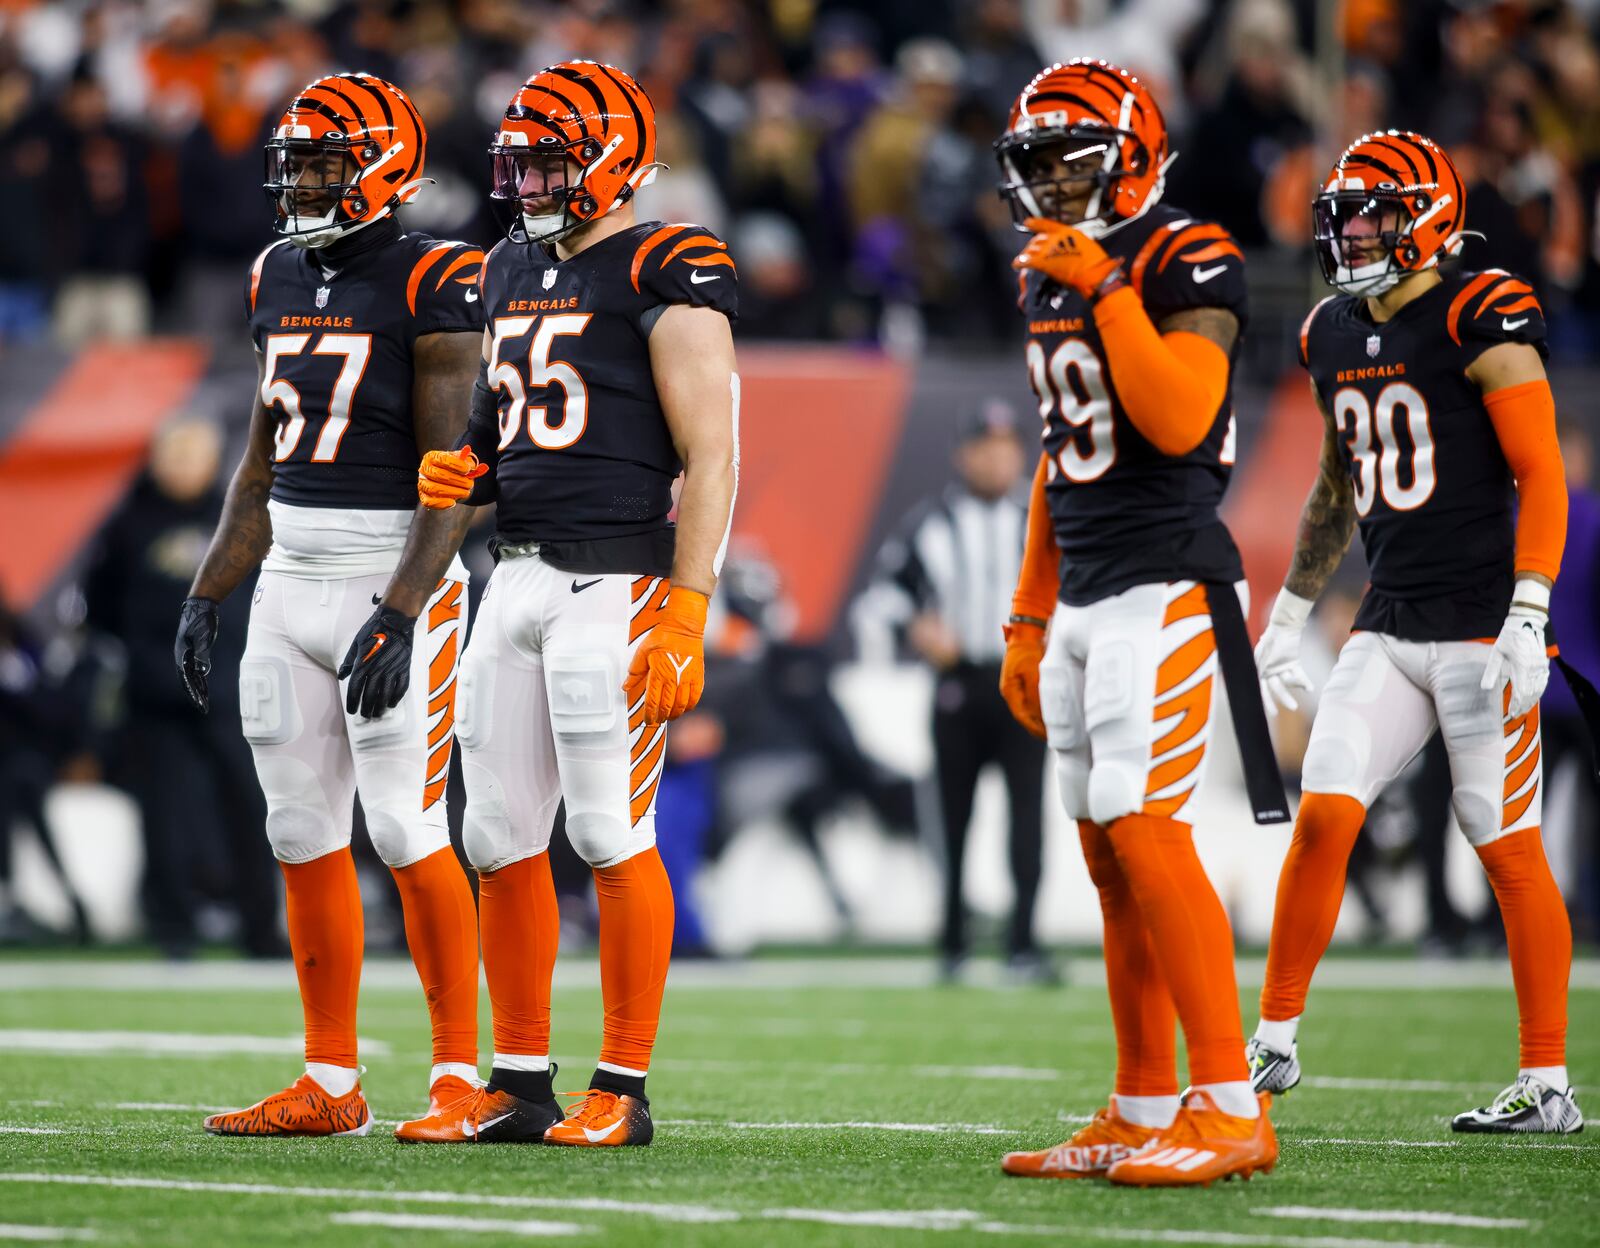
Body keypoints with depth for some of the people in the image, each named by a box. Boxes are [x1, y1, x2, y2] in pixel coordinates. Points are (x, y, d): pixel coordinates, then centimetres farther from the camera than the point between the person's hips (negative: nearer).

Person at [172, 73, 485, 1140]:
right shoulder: (281, 280, 12)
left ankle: (460, 1071, 1)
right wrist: (207, 595, 16)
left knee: (405, 829, -8)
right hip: (290, 574, 7)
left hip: (395, 577, -7)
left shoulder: (433, 283, -10)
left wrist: (402, 616, -21)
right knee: (304, 831, 7)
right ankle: (331, 1083, 13)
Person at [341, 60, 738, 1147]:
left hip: (616, 581, -8)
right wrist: (400, 607, 18)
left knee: (611, 834, -6)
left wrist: (684, 620, -20)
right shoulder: (517, 274, 17)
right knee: (502, 835, 7)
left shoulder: (665, 279, -9)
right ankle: (520, 1084, 15)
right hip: (518, 582, 8)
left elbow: (709, 460, -13)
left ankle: (625, 1089, 1)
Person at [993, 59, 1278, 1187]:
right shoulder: (1052, 280, 16)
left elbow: (1179, 421, -23)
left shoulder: (1188, 265, -9)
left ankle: (1230, 1109, -14)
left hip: (1164, 589, -8)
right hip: (1080, 599, 8)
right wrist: (1028, 619, 22)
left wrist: (1106, 290, -20)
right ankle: (1142, 1115, 10)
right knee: (1112, 856, 7)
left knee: (1144, 832, -15)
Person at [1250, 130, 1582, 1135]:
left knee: (1510, 850, -2)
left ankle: (1549, 1086, 4)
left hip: (1483, 626, -6)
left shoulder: (1481, 323, -9)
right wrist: (1291, 611, 26)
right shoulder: (1335, 336, 12)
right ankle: (1276, 1043, 6)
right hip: (1390, 627, 6)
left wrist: (1528, 618, -20)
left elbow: (1542, 478, -12)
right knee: (1323, 816, -4)